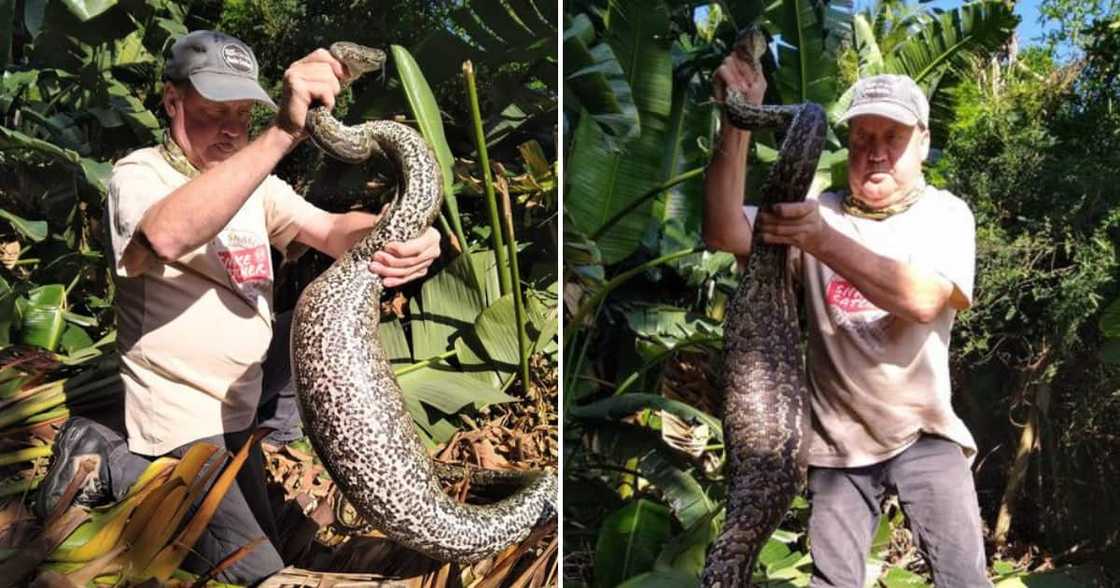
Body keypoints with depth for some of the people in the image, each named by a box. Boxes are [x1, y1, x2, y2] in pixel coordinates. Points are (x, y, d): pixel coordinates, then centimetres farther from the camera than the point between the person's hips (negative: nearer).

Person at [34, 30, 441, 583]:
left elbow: (331, 230, -8)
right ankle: (106, 465, 4)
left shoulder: (255, 182, 7)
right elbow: (167, 236, -40)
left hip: (239, 404, 8)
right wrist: (283, 133, -48)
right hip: (181, 409, -7)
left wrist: (400, 235, -32)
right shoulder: (138, 174, -15)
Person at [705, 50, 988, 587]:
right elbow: (723, 233, -18)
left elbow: (923, 298, -23)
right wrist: (738, 124, -27)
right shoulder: (814, 214, -1)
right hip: (836, 437, 1)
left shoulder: (945, 213, -3)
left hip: (922, 430, -1)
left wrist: (823, 241, -35)